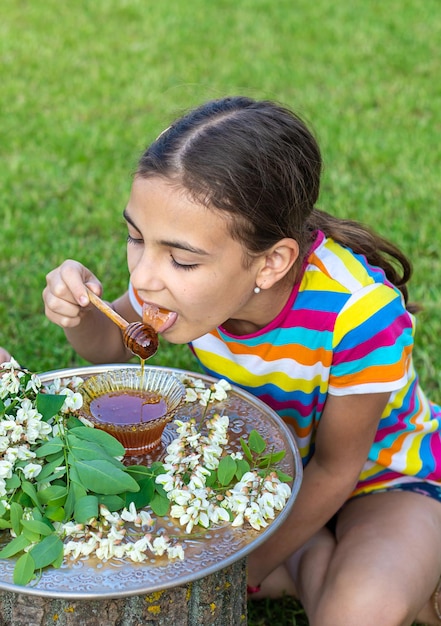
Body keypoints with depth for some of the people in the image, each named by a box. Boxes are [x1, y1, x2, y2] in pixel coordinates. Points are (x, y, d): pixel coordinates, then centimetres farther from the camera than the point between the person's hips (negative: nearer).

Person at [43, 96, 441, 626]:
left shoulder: (362, 314, -37)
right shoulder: (192, 274, -23)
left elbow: (334, 471, -21)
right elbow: (115, 346, 0)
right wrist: (80, 317, -24)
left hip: (384, 480, -5)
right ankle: (317, 564, -1)